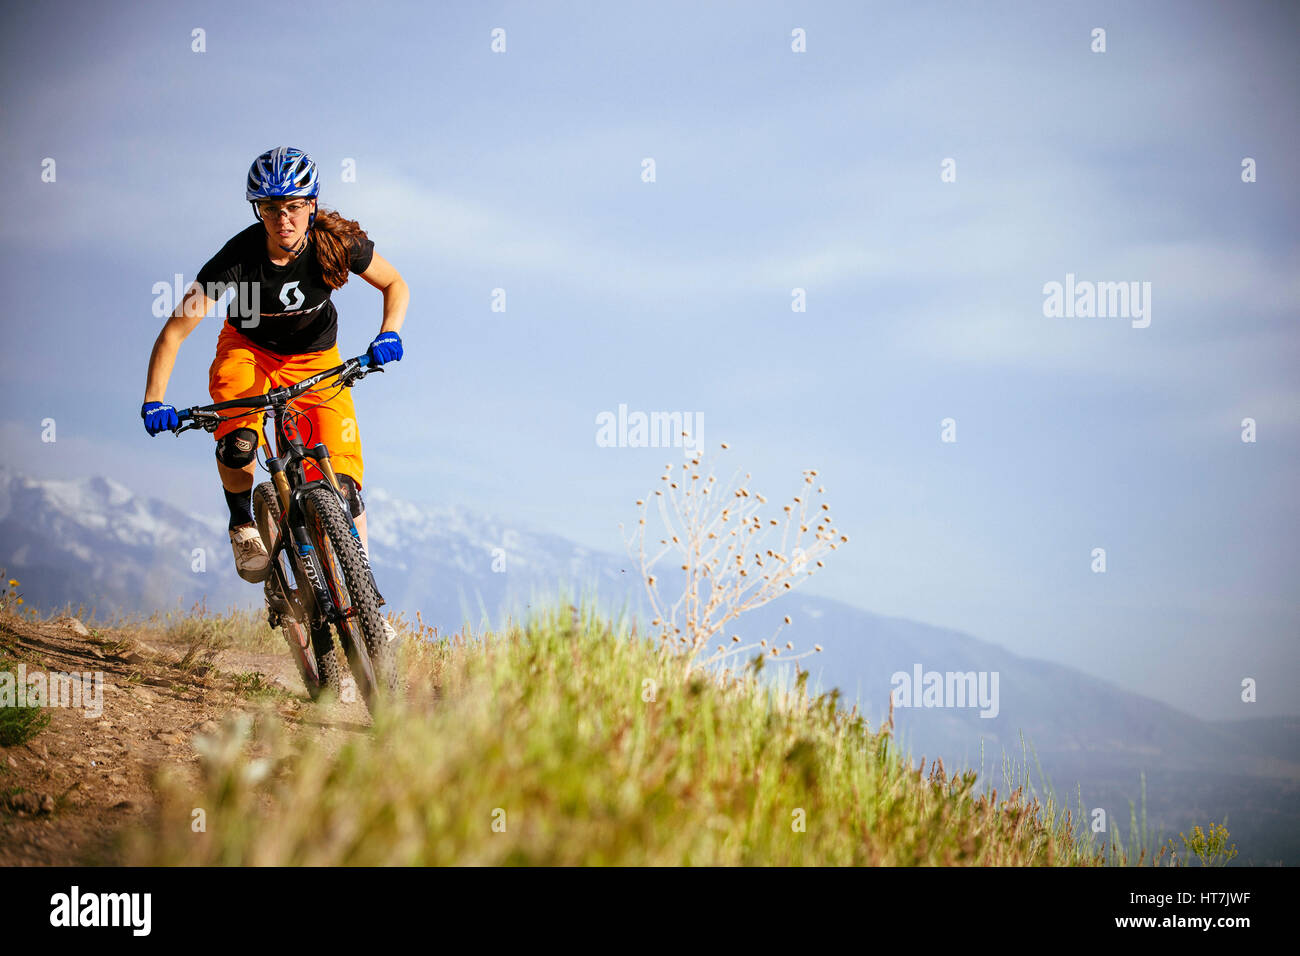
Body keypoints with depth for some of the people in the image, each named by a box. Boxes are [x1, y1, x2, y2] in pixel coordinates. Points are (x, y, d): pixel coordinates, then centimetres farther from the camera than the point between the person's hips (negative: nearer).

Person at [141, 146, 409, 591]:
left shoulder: (337, 242, -26)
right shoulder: (239, 257, -30)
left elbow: (395, 285, -8)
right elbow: (174, 332, -26)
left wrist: (389, 333, -27)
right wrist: (154, 402, -37)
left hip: (315, 357, 1)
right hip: (249, 349, -1)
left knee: (343, 481, -13)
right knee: (238, 440, -31)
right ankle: (243, 525, -2)